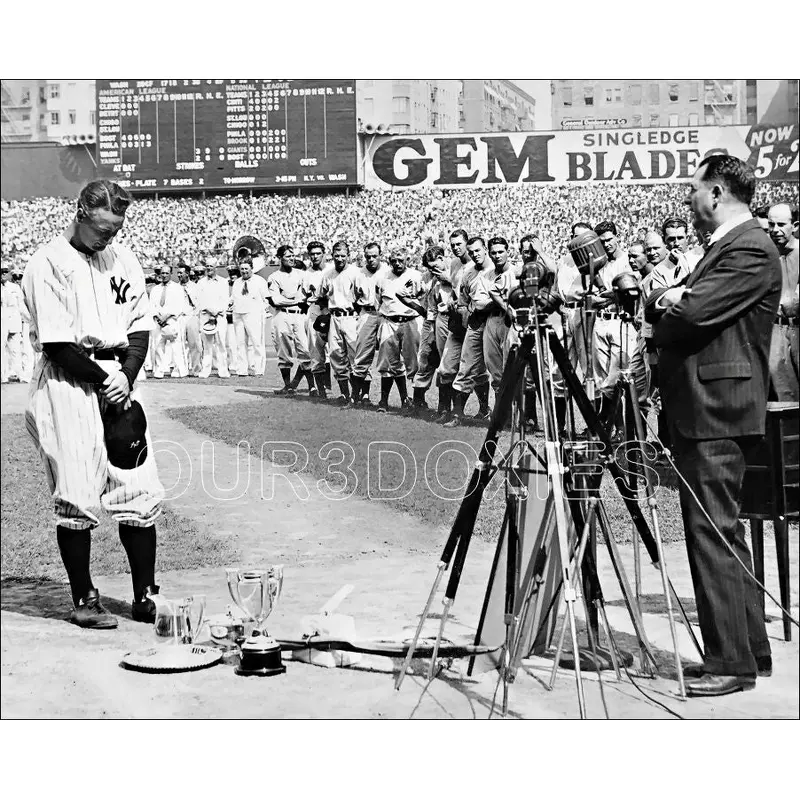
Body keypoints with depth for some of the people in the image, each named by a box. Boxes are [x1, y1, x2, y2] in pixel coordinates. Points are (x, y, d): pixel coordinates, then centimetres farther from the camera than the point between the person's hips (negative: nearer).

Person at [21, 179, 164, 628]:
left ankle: (146, 596, 12)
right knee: (78, 499, -3)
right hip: (70, 385, -6)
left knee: (141, 492, 3)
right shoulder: (48, 264, -7)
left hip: (120, 379, 6)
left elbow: (140, 326, 11)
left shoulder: (123, 258, 13)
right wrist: (104, 380, -10)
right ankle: (84, 599, 9)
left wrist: (126, 377, -4)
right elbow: (57, 345, -12)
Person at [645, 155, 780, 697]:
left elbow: (690, 314, -21)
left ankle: (732, 662, -1)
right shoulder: (726, 246, 20)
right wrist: (666, 296, -5)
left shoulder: (751, 249, -12)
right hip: (701, 409, 10)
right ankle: (750, 649, 21)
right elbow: (668, 308, 18)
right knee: (719, 531, 13)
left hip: (718, 411, -10)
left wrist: (665, 303, 1)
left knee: (713, 531, -8)